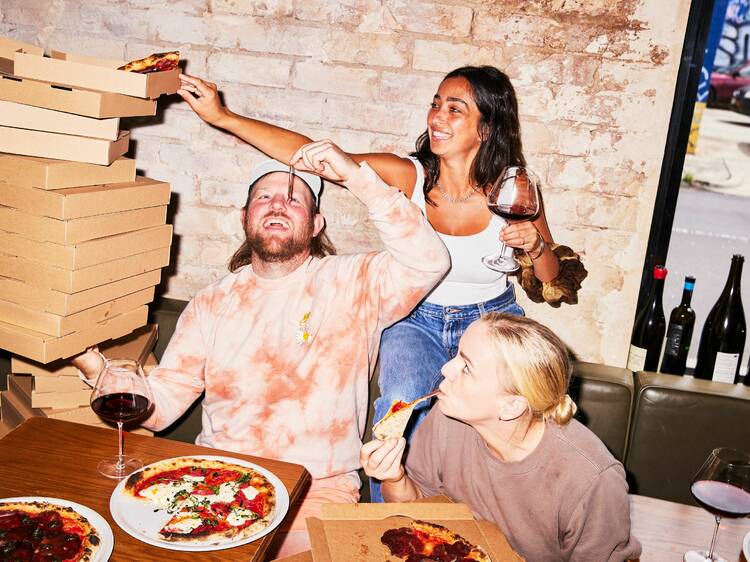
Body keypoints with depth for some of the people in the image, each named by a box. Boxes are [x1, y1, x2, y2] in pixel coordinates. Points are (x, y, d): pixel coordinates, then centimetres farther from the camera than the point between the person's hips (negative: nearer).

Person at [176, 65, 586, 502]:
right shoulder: (410, 176, -14)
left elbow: (553, 281, -1)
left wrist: (536, 247, -23)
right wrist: (222, 116, -21)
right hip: (418, 319, 0)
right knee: (400, 405, -29)